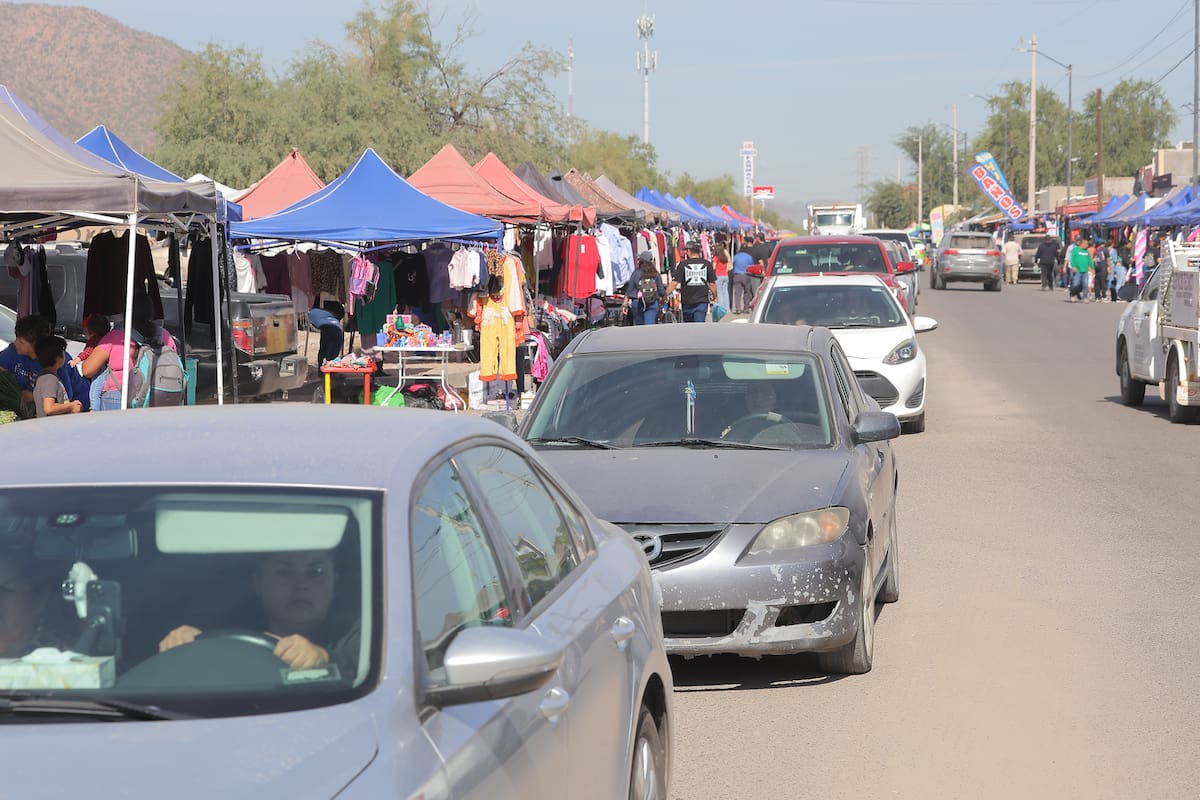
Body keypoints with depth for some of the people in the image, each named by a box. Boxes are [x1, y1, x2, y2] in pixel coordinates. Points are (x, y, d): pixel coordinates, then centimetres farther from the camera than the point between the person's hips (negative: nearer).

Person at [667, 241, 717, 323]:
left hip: (687, 301, 0)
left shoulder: (682, 265, -6)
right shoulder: (707, 264, 0)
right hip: (702, 301, 0)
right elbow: (712, 284, 2)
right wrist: (715, 296, 19)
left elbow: (674, 283, -10)